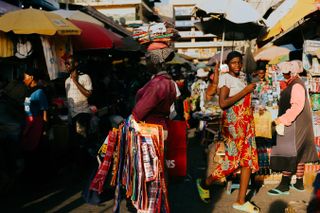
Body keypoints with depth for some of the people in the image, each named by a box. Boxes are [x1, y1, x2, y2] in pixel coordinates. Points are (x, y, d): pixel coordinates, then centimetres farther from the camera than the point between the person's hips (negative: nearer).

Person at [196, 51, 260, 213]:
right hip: (233, 123, -8)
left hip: (246, 123, 8)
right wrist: (245, 91, -18)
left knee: (249, 159, 4)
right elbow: (223, 103, -21)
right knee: (233, 159, -5)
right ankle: (204, 184, 17)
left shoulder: (240, 79, 15)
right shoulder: (225, 78, -9)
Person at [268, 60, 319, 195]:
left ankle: (284, 185, -4)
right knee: (298, 155, 13)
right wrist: (283, 119, 18)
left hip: (294, 124, -10)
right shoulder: (293, 84, 14)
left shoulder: (297, 85, -16)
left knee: (288, 154, -8)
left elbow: (297, 106, -25)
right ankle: (299, 183, 21)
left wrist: (282, 119, -24)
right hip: (293, 124, 10)